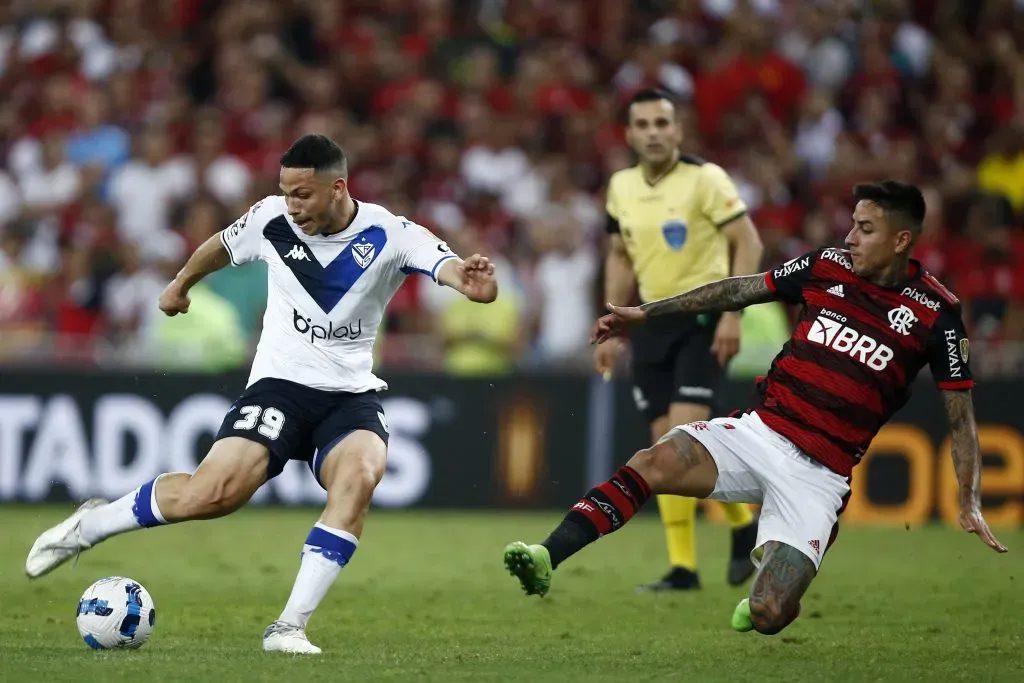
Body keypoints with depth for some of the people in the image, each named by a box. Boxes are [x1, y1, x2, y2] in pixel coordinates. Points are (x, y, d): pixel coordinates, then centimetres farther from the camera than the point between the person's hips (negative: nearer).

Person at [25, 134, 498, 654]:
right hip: (280, 382, 0)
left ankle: (290, 627, -28)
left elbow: (445, 265, -28)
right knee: (216, 491, -22)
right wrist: (181, 284, 36)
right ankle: (89, 525, 5)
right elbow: (221, 247, 18)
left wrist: (469, 281, -52)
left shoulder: (391, 235, -10)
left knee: (361, 474, -33)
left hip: (353, 393, 0)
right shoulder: (272, 219, -4)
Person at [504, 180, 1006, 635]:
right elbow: (739, 291, 13)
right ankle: (545, 559, -34)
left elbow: (960, 412, 1)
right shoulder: (829, 267, 4)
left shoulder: (936, 313, -5)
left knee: (768, 615, -15)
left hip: (818, 473, -3)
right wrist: (644, 313, 13)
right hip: (759, 432, 3)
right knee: (655, 462, -26)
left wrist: (970, 502, -6)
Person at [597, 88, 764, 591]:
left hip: (702, 317, -6)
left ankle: (743, 523, 6)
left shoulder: (705, 178, -11)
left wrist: (731, 314, -19)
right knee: (664, 445, 3)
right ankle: (682, 567, 7)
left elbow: (749, 243, -12)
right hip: (652, 320, 6)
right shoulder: (621, 187, 6)